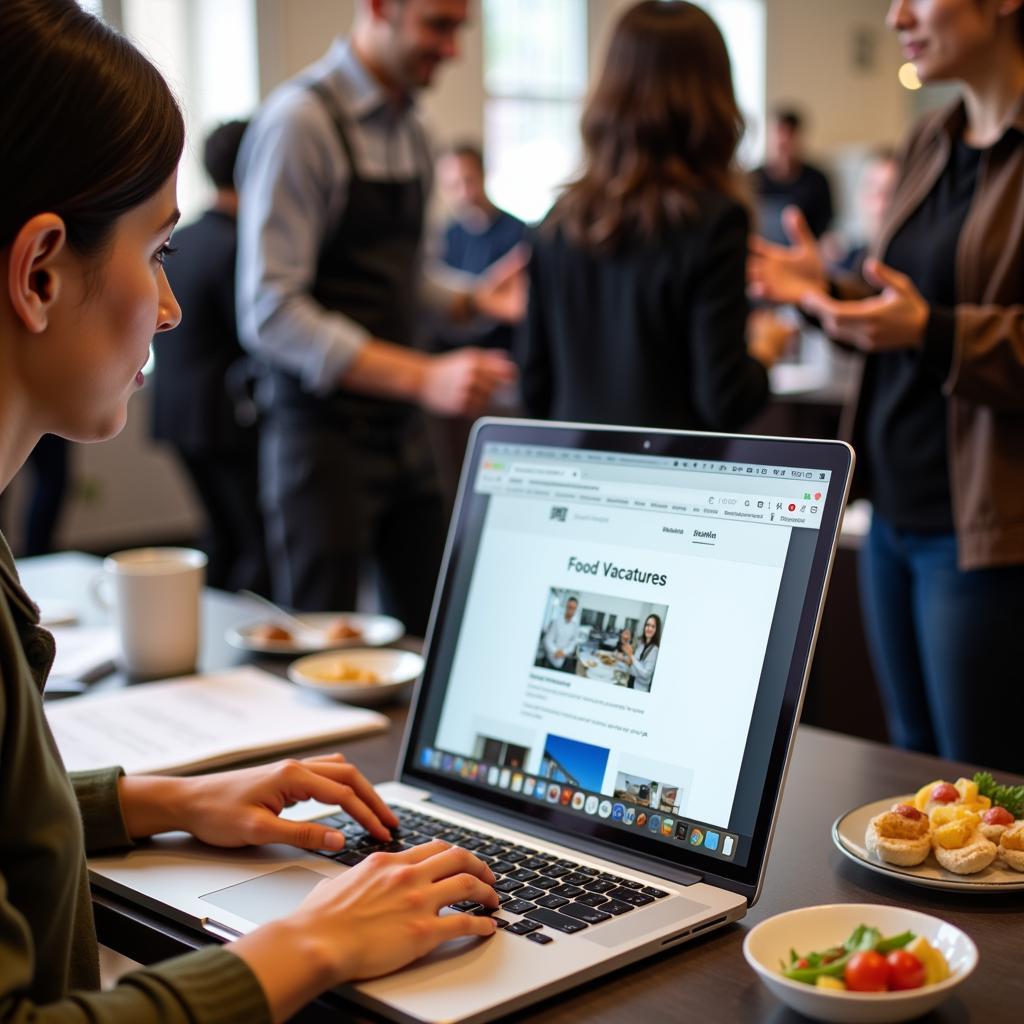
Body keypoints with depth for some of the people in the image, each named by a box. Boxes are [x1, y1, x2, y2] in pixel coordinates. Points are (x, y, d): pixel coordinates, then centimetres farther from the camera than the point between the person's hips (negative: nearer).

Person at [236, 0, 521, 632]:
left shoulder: (411, 130, 11)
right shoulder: (301, 120, -14)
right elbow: (269, 313, -21)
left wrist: (470, 302, 2)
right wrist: (426, 377, -26)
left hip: (401, 431, 7)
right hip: (323, 436, -7)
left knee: (429, 641, 12)